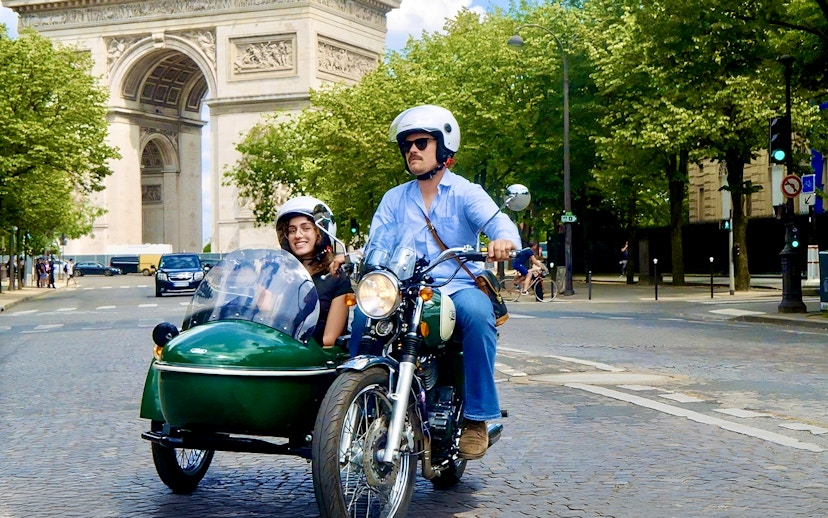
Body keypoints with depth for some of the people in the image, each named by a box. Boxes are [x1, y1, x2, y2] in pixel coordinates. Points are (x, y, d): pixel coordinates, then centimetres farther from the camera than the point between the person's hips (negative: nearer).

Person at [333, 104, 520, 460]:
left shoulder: (465, 193, 4)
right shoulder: (394, 199, 16)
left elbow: (498, 221, -14)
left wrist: (503, 240, -39)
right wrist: (349, 258, -18)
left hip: (461, 287, -3)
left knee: (477, 312, -36)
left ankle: (477, 416, -26)